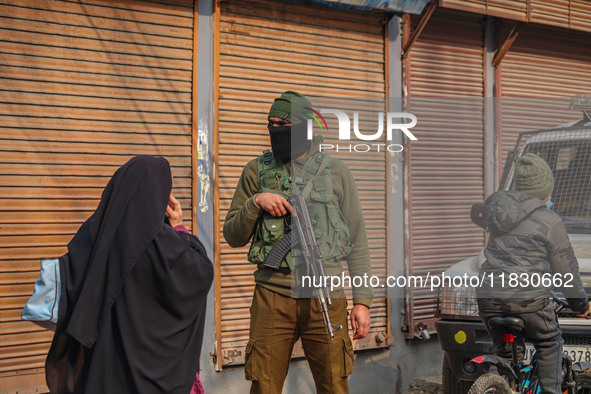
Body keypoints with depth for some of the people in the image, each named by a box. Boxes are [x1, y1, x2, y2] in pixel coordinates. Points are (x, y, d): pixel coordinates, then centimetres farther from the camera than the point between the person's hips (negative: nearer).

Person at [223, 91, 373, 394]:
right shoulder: (257, 172, 8)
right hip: (273, 296, 0)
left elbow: (357, 241, 7)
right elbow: (233, 237, 10)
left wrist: (362, 300, 1)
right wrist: (255, 203, -9)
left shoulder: (335, 172, 7)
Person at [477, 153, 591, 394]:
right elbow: (565, 271, 0)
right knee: (549, 345, 18)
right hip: (528, 298, -4)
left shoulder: (496, 206, 8)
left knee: (504, 352, 19)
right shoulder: (550, 222, -7)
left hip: (489, 297, 5)